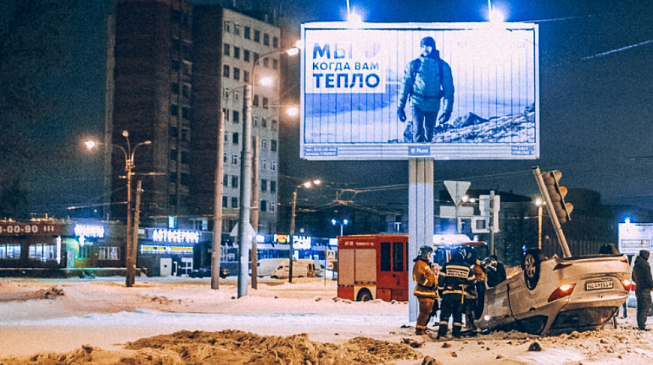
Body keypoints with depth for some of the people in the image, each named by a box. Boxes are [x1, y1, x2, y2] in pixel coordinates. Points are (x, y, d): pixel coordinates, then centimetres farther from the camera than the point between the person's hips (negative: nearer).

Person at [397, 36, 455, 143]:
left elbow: (448, 89, 3)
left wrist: (448, 109, -2)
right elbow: (405, 86, 5)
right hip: (417, 103, -1)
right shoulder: (413, 65, 2)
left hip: (433, 105, 1)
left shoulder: (443, 66, 1)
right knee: (418, 134, -13)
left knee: (429, 135, 12)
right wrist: (400, 107, 3)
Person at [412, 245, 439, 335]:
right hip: (424, 292, -10)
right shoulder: (420, 264, -10)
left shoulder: (427, 264, 23)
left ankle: (422, 328, 21)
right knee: (425, 312, -12)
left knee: (429, 312, 13)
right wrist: (431, 284, -16)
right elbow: (420, 278, -19)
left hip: (430, 292, 10)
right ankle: (419, 330, -8)